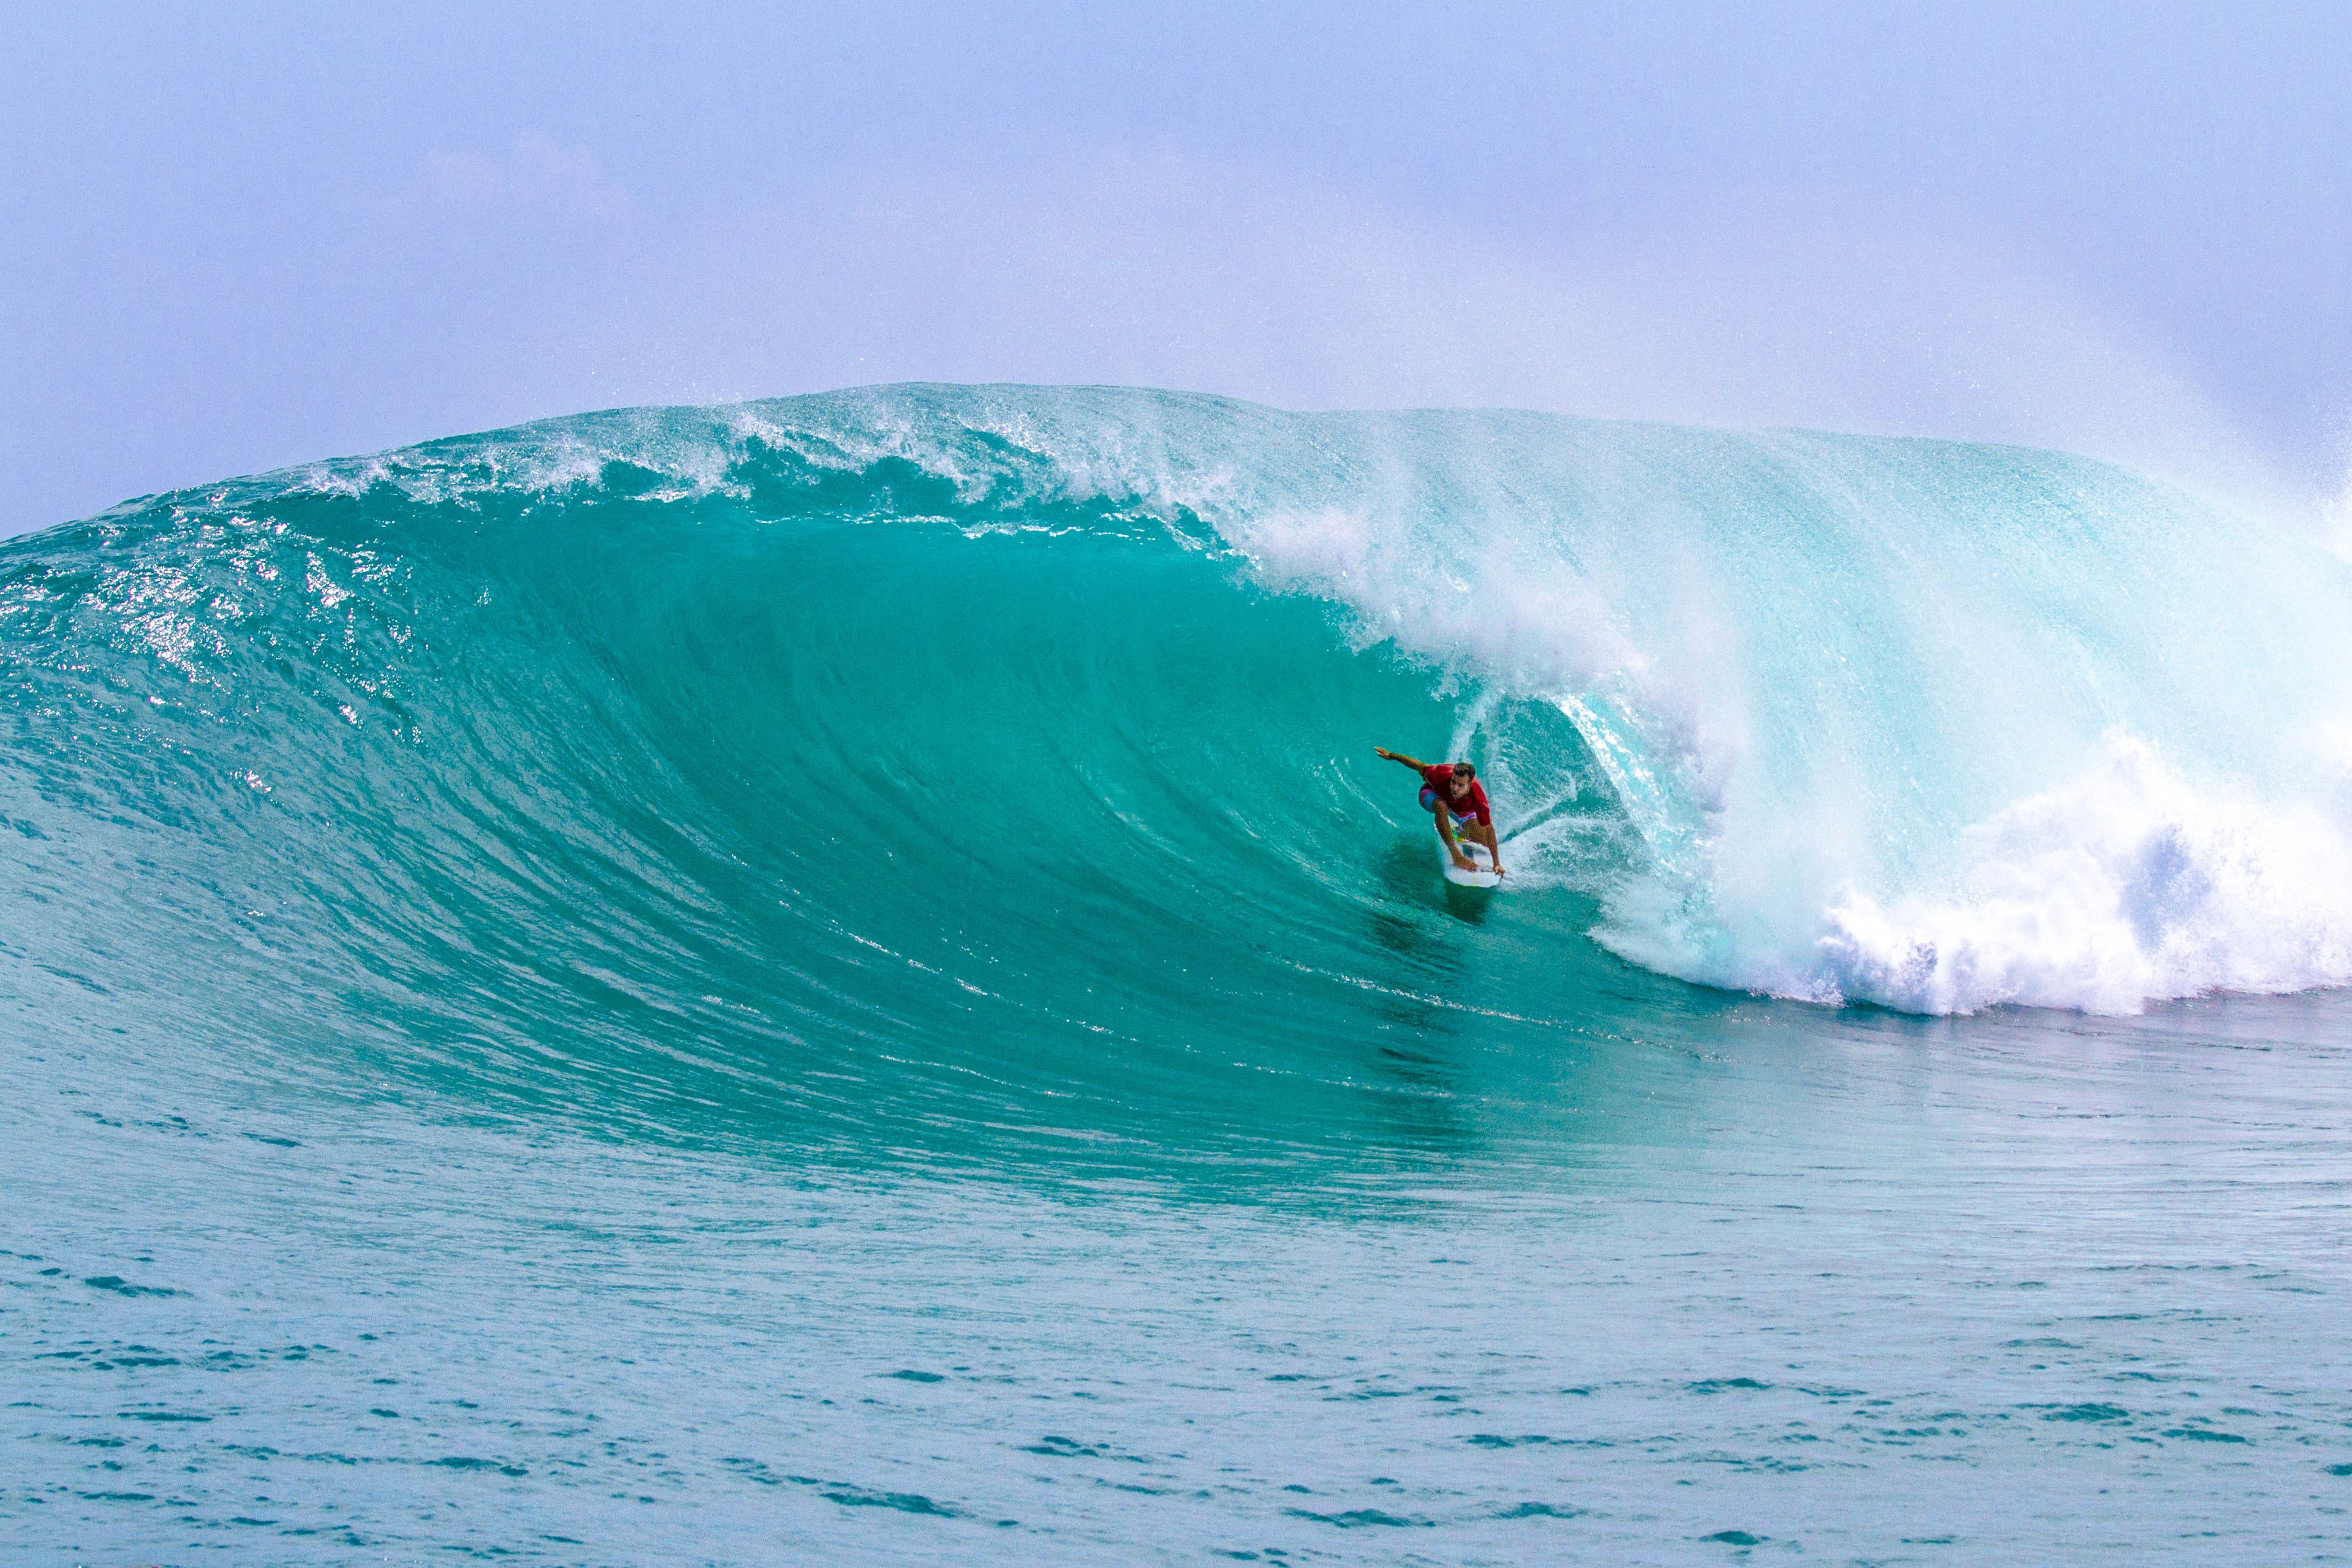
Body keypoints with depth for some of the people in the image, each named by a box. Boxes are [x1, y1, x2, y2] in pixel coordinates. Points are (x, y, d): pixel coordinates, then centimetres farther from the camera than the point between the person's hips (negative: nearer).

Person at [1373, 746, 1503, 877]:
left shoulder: (1478, 798, -42)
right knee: (1441, 806, -39)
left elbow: (1489, 829, -36)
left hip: (1462, 809, 1)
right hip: (1432, 794, -1)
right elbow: (1420, 766, -22)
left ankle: (1461, 833, 28)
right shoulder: (1442, 774, -42)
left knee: (1483, 845, -7)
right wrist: (1392, 756, -11)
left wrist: (1497, 863, -36)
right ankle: (1456, 855, -33)